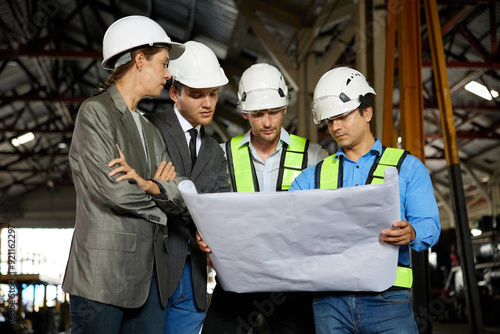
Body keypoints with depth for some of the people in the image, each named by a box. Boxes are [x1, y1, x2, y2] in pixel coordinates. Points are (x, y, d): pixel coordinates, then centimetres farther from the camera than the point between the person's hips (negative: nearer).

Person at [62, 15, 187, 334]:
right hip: (103, 275, -7)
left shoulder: (151, 131, 21)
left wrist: (145, 184, -12)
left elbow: (179, 198, 9)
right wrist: (158, 189, 3)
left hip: (149, 276, 7)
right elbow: (108, 189, -15)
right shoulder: (95, 111, -3)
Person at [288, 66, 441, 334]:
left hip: (386, 298, -2)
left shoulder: (407, 167, 12)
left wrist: (411, 233, -22)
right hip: (329, 301, 2)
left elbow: (429, 225, 0)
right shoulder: (313, 176, 19)